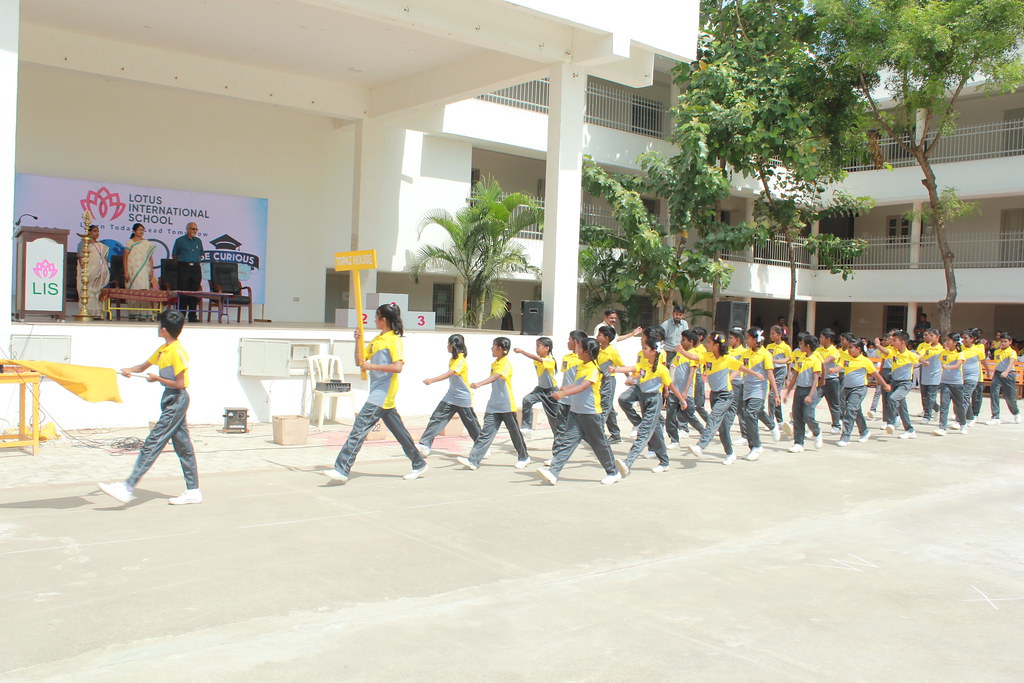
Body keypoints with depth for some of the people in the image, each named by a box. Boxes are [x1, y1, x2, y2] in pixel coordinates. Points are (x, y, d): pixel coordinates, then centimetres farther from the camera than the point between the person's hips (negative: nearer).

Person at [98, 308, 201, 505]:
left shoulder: (177, 352, -17)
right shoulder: (163, 349, 12)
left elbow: (180, 383, -19)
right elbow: (144, 365, 22)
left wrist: (157, 378, -9)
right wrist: (129, 370, 2)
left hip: (176, 401, -10)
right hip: (171, 401, 10)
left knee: (152, 443, -9)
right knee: (183, 446, 10)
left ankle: (128, 488, -8)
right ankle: (193, 491, 14)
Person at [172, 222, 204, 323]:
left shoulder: (198, 241, 14)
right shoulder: (180, 240, 3)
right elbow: (174, 255, 8)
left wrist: (197, 262, 9)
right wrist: (180, 264, 3)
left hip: (196, 268, 4)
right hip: (184, 268, -3)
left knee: (195, 291, 2)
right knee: (183, 291, -4)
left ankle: (193, 316, 7)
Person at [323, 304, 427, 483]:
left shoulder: (394, 340, -10)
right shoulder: (376, 340, 17)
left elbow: (398, 367, -22)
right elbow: (360, 361, 19)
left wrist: (371, 366, -21)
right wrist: (358, 341, 6)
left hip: (383, 393, -9)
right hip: (378, 393, 9)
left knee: (359, 428, -14)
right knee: (398, 430, 13)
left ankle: (342, 470, -16)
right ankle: (419, 464, 22)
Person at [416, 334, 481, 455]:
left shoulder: (460, 360, -20)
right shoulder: (453, 359, 9)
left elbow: (449, 374, -33)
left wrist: (432, 380, -43)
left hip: (463, 399, -8)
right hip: (451, 397, 8)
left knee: (472, 424, 5)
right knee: (436, 418, -3)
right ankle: (424, 445, -6)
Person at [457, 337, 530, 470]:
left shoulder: (506, 363, -15)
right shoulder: (494, 363, 13)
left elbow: (495, 377, -32)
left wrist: (479, 384, -45)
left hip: (507, 405, -7)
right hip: (494, 405, 7)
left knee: (514, 432, 7)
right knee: (486, 432, -1)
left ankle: (524, 457, 26)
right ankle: (473, 460, -7)